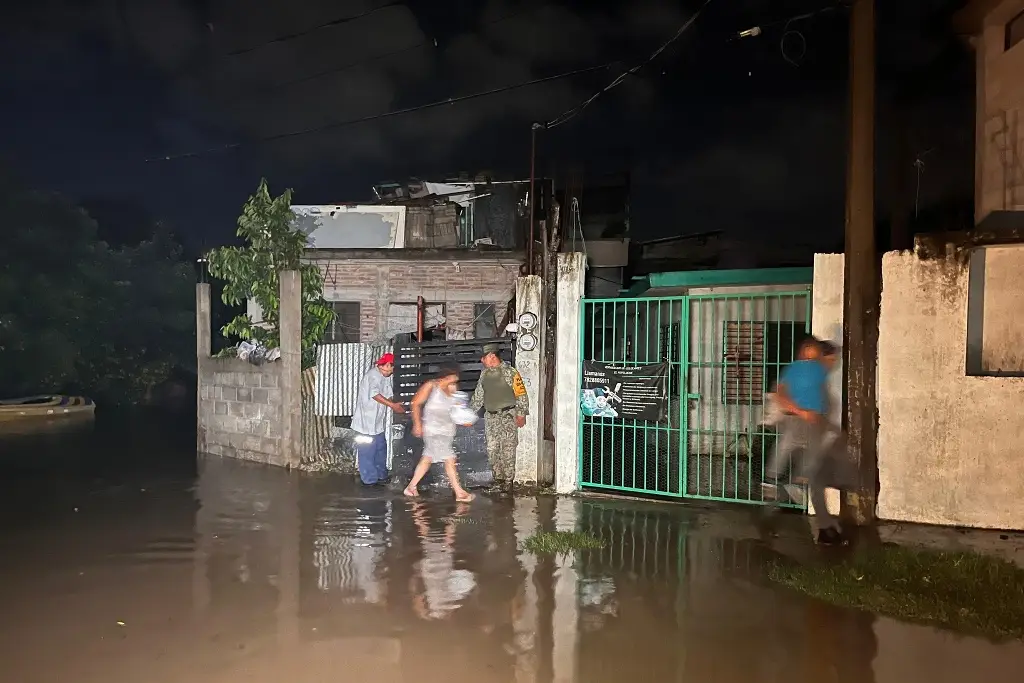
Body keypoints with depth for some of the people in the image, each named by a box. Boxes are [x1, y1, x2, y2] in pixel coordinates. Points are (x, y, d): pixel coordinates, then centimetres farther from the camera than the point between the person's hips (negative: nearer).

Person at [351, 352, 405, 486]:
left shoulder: (385, 377, 13)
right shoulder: (373, 374, -18)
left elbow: (388, 395, 12)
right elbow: (374, 394, -30)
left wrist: (397, 406, -5)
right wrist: (393, 405, -30)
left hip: (378, 422, 10)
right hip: (366, 422, -10)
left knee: (381, 449, 17)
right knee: (367, 451, -2)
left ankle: (381, 476, 28)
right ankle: (370, 480, 5)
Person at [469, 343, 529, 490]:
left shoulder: (509, 372, -7)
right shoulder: (484, 373, 12)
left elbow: (521, 394, -9)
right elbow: (478, 396, 20)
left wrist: (521, 414, -13)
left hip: (507, 416, -6)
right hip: (491, 417, 6)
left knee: (507, 448, -5)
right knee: (492, 449, 5)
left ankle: (508, 479, 3)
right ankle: (498, 478, 16)